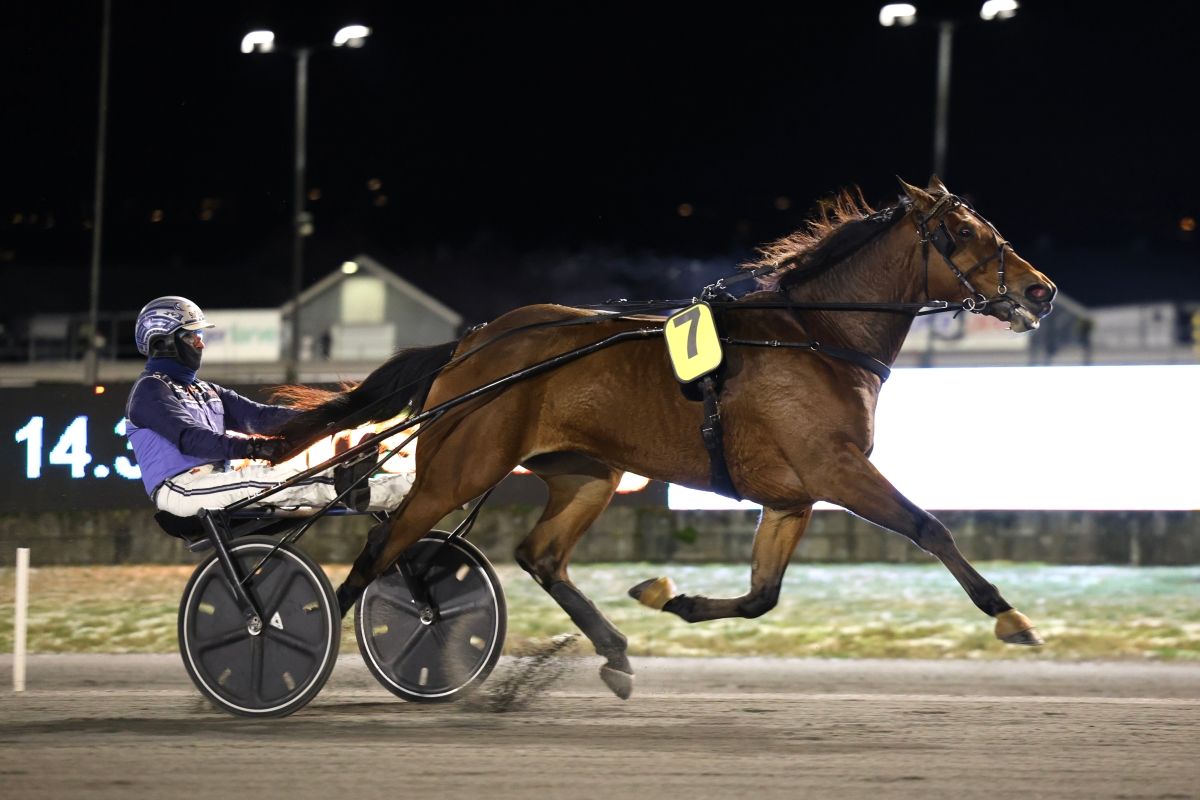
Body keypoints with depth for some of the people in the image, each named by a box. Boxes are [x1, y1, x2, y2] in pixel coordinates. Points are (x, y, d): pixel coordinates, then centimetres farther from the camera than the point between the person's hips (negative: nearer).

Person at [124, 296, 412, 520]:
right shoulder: (149, 389, -3)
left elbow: (256, 415, 12)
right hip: (178, 488, -7)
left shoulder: (205, 391, 26)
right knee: (257, 479, -31)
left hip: (215, 483, 7)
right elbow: (188, 437, -20)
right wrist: (250, 447, -33)